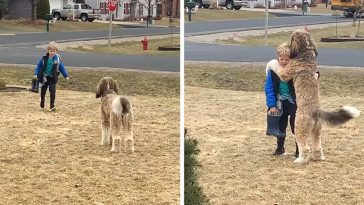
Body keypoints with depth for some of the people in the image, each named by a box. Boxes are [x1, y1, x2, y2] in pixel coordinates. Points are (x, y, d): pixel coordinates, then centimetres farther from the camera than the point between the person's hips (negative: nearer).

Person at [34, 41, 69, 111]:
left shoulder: (57, 59, -7)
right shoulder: (44, 58, -8)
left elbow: (62, 67, 3)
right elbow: (39, 66, 0)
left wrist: (66, 76, 4)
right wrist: (36, 74, -8)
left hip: (53, 78, -1)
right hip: (44, 77, 1)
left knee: (52, 91, -12)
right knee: (43, 90, 15)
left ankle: (52, 105, -6)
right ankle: (42, 100, 44)